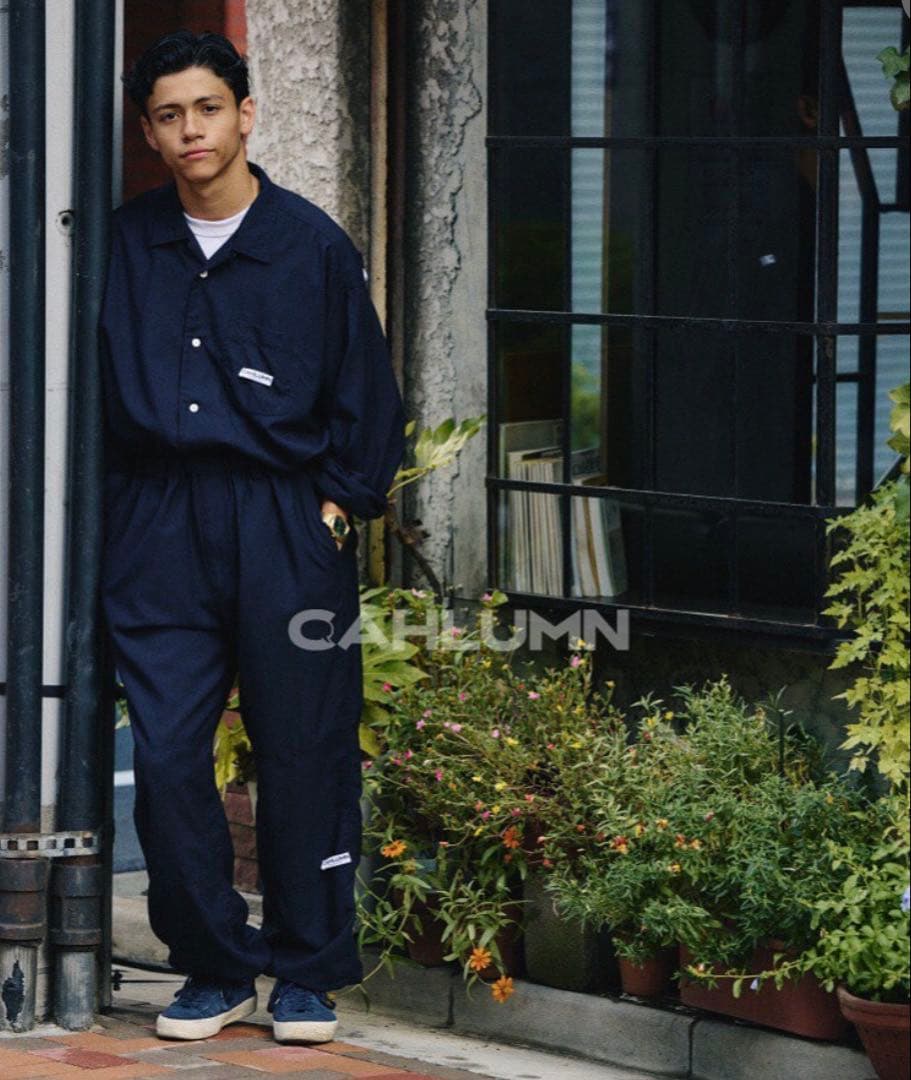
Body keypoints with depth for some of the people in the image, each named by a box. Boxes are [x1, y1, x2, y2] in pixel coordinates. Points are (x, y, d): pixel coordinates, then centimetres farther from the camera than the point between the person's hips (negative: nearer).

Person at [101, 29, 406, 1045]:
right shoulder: (125, 245, 7)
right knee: (165, 754, -3)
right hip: (158, 531, 2)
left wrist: (342, 500, 0)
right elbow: (94, 388, 13)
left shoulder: (313, 245, 2)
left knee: (302, 754, 1)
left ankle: (306, 972, 13)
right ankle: (212, 968, 11)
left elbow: (366, 393, 7)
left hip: (285, 526, -2)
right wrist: (112, 507, 5)